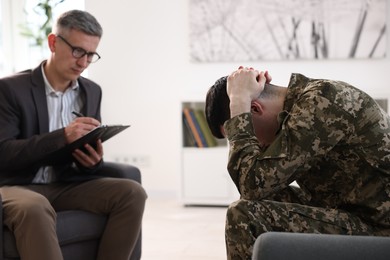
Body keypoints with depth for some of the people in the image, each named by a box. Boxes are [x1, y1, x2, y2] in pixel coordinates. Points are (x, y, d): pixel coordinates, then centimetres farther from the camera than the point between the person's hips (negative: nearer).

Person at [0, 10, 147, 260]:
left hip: (68, 185, 5)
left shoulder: (92, 91, 10)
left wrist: (93, 160, -11)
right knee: (34, 207, -40)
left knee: (132, 193, -20)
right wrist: (62, 137, -26)